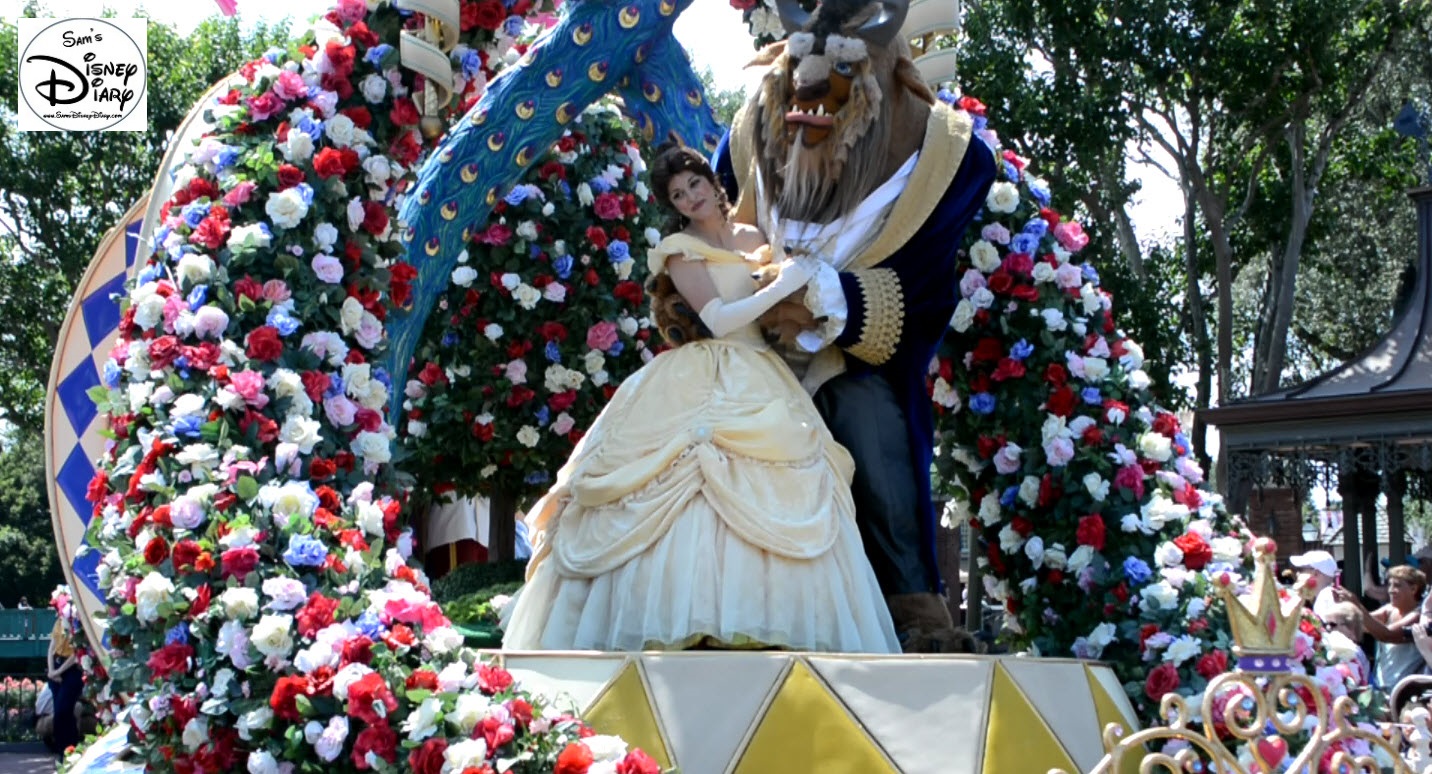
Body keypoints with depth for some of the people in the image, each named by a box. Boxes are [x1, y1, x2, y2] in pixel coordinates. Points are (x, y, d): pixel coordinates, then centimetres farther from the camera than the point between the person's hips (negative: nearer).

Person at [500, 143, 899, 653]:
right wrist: (782, 286, -9)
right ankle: (690, 619, -20)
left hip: (760, 386, 5)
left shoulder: (752, 239, 16)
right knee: (705, 493, -19)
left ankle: (770, 619, -9)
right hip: (705, 390, -5)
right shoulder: (682, 250, 0)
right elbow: (718, 319, -11)